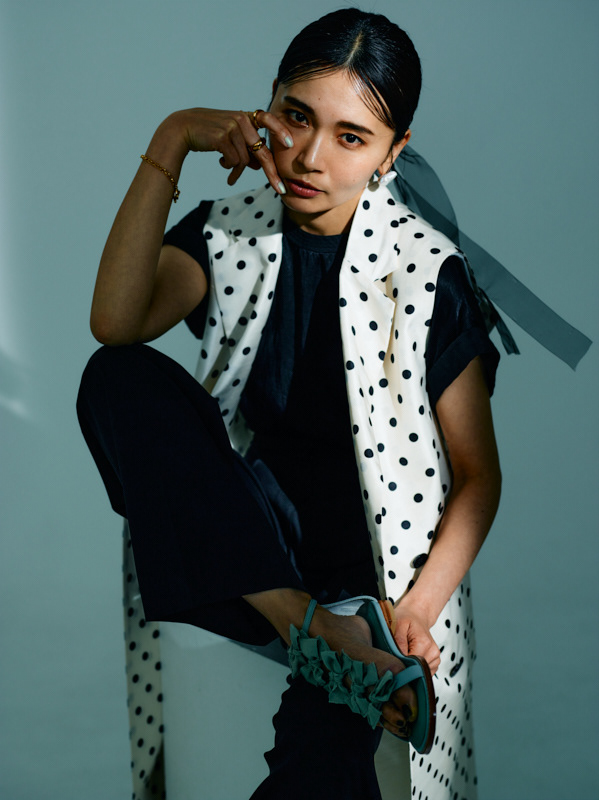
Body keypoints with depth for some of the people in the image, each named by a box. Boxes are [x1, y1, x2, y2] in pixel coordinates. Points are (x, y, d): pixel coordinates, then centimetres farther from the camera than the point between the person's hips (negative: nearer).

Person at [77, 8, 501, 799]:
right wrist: (169, 145, -21)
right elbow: (117, 325, -17)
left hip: (375, 550, -4)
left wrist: (419, 607, -17)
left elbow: (478, 473, -2)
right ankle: (315, 631, -31)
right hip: (249, 535, 5)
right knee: (119, 379, -27)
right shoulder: (232, 228, 3)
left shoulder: (427, 268, -5)